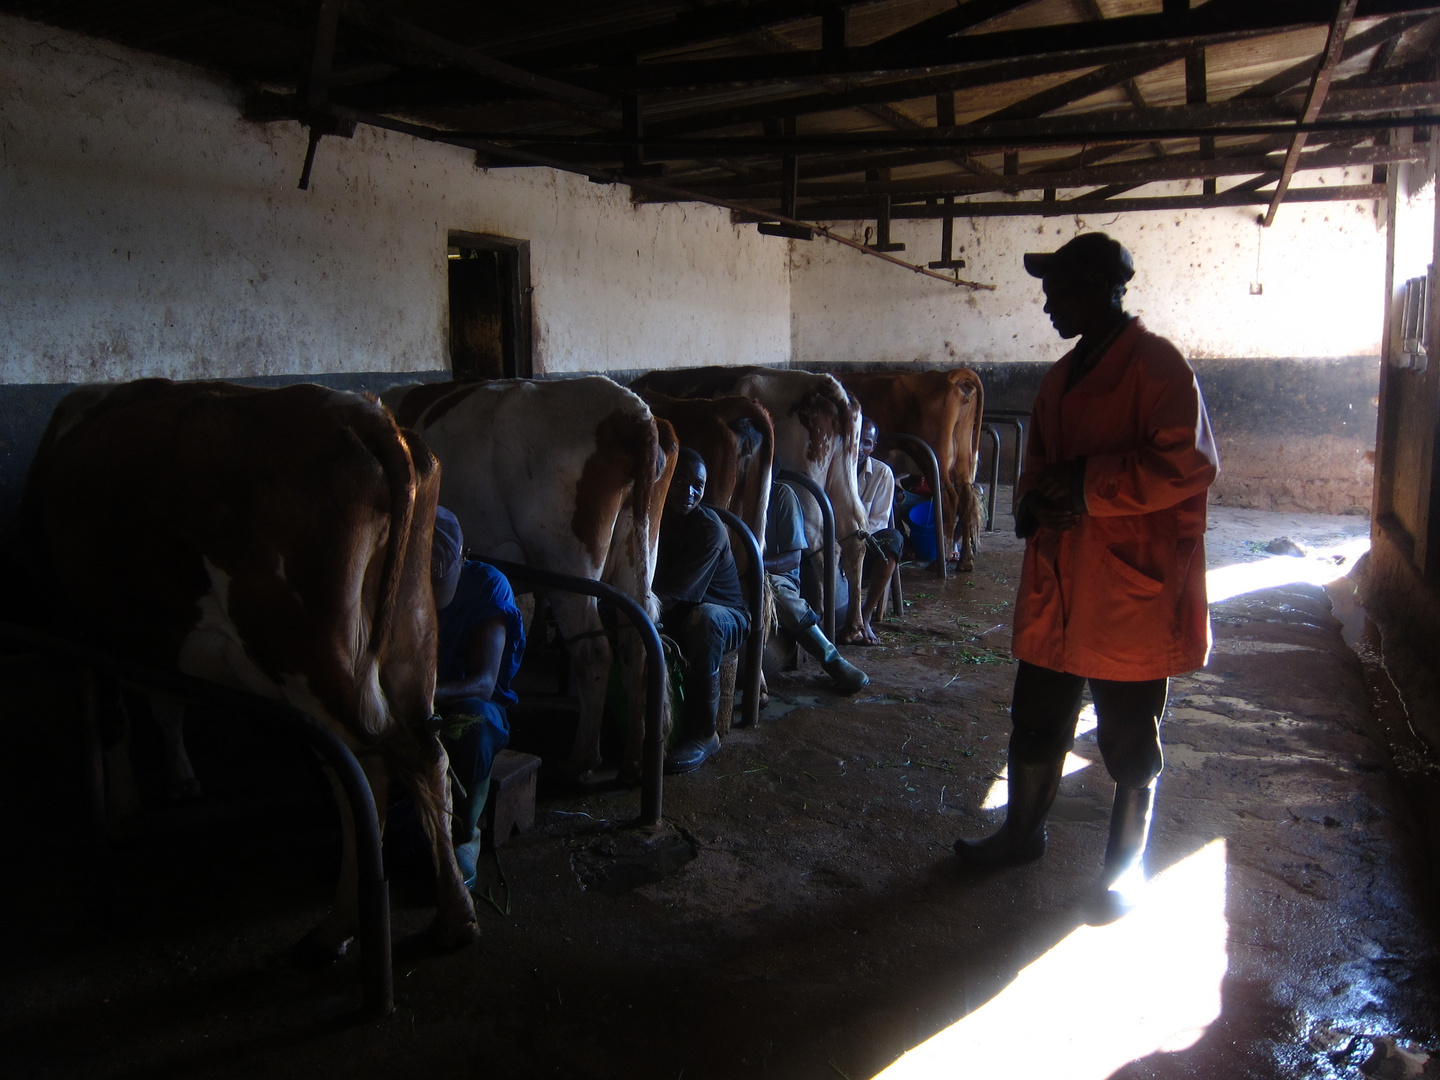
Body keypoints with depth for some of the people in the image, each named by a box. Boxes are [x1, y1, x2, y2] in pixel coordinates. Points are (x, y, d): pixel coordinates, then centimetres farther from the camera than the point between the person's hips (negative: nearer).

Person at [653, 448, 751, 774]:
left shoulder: (710, 528, -21)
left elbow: (673, 594, -29)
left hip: (725, 616, -5)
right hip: (675, 616, 5)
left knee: (703, 616, -38)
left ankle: (702, 733, -28)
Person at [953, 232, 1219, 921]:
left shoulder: (1156, 366, -11)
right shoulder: (1061, 377, 15)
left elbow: (1190, 463, -20)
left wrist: (1085, 484, -18)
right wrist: (1037, 501, 1)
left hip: (1131, 593, -7)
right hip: (1056, 591, 8)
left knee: (1130, 744, 8)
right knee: (1035, 723, 17)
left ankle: (1126, 868, 25)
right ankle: (1022, 833, 37)